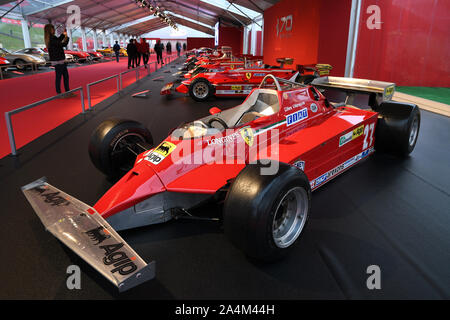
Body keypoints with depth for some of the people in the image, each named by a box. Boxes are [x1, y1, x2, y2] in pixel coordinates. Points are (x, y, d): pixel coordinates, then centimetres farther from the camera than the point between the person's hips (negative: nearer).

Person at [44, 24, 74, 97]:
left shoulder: (50, 38, 11)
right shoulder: (51, 39, -19)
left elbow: (58, 41, 30)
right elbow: (62, 44, -19)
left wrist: (63, 35, 26)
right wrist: (66, 38, -4)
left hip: (61, 60, 10)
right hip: (57, 61, -10)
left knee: (66, 76, 14)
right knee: (58, 77, -3)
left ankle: (68, 92, 20)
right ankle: (59, 94, 5)